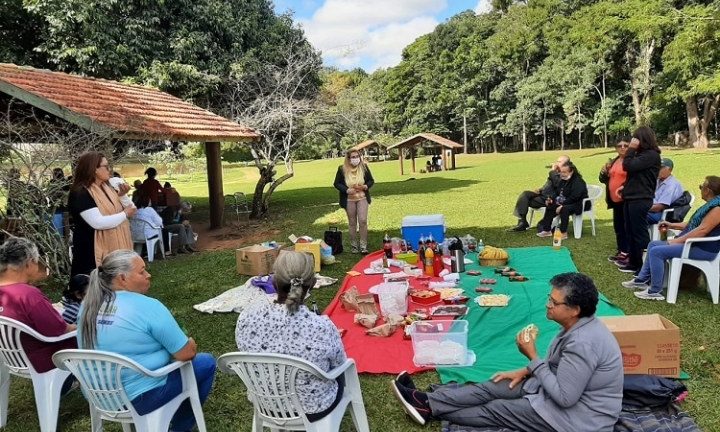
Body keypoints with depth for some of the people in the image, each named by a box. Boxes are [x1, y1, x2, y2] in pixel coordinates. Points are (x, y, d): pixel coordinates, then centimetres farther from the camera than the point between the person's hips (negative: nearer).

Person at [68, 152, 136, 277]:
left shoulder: (106, 187, 9)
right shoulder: (80, 194, -18)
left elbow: (113, 210, 21)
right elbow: (98, 223, -27)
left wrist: (121, 196, 2)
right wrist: (125, 214, -16)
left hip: (114, 247, 9)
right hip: (93, 253, -8)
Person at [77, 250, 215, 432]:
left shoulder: (88, 305, 0)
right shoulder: (147, 307, -21)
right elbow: (186, 353, -18)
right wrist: (189, 344, 4)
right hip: (138, 397, -7)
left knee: (165, 353, 28)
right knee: (206, 363, 10)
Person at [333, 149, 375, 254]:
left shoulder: (364, 167, -3)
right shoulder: (342, 169, -7)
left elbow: (371, 180, 6)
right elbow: (337, 183, -2)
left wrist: (366, 186, -15)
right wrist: (347, 190, -18)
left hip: (362, 198, 0)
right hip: (349, 200, 0)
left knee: (363, 221, -9)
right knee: (352, 223, 8)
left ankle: (363, 246, 1)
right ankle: (353, 246, 20)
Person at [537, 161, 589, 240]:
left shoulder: (578, 181, -18)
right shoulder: (563, 180, 10)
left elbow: (574, 197, -29)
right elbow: (557, 193, 18)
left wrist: (562, 205, -30)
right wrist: (552, 199, -3)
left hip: (578, 205, -10)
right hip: (564, 203, 10)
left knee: (564, 209, -36)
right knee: (550, 207, 0)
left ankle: (563, 233, -33)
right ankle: (547, 230, -2)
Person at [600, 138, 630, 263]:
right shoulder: (613, 162, 16)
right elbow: (604, 180, 20)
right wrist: (604, 172, 0)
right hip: (616, 200, 8)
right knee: (618, 226, 14)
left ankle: (629, 253, 0)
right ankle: (622, 251, 23)